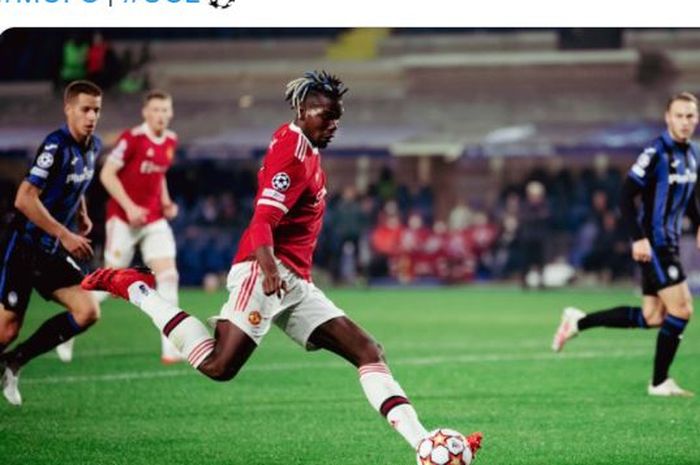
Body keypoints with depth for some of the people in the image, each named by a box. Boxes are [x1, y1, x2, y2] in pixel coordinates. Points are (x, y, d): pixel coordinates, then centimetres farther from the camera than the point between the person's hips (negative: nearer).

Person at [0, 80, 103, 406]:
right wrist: (65, 235, -23)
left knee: (88, 312, -5)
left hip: (52, 251, 8)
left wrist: (82, 215, 11)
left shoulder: (93, 146, 6)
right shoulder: (56, 146, -20)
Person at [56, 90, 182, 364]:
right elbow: (106, 174, -16)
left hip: (154, 219, 6)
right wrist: (129, 207, -22)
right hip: (123, 218, -6)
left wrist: (166, 202, 7)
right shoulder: (132, 138, -16)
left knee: (168, 274, -10)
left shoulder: (171, 141, 6)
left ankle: (170, 349, -11)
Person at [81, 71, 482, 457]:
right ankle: (137, 289, -3)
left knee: (369, 352, 0)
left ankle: (424, 443, -8)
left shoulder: (307, 150, 20)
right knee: (219, 366, -20)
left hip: (296, 284, 10)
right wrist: (268, 266, -38)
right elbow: (262, 220, -22)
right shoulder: (294, 152, -10)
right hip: (267, 272, -10)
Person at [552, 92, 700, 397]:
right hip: (653, 244, -9)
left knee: (651, 319, 8)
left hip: (669, 243, 9)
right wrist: (638, 238, -23)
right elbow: (627, 195, -18)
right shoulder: (657, 152, -16)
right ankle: (659, 382, 2)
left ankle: (578, 322, 17)